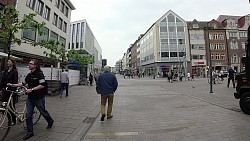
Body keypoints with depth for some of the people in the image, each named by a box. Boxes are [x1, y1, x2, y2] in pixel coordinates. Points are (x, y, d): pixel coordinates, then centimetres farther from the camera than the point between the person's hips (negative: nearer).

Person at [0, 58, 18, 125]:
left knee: (12, 106, 3)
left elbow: (15, 82, -14)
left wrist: (13, 91, -20)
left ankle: (14, 121, 17)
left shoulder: (15, 71, -8)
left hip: (11, 90, -6)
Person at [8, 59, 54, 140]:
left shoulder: (39, 74, -14)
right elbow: (24, 83, 19)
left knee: (43, 112, 10)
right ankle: (30, 132, 18)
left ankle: (50, 121, 37)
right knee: (28, 115, 6)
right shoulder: (29, 75, 9)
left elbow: (42, 85, -21)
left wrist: (31, 89, -23)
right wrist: (13, 85, 11)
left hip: (39, 98, -6)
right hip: (30, 98, 6)